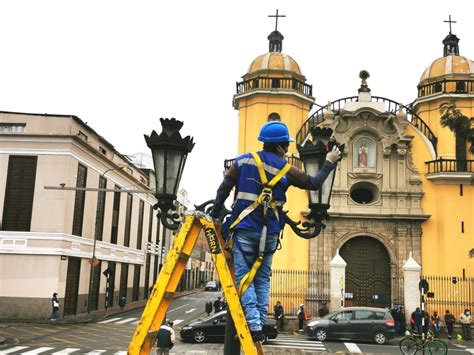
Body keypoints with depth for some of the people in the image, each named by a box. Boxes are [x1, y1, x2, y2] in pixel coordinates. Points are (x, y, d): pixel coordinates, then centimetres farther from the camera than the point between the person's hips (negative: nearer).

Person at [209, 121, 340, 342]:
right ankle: (260, 323, 10)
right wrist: (329, 163, 25)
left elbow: (224, 189, 0)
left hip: (245, 228, -1)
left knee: (243, 276, -1)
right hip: (270, 232, 2)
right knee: (262, 278, 12)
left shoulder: (243, 161, 1)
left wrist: (215, 214, 10)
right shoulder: (287, 170, 1)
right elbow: (314, 183, 12)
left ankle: (253, 325, -10)